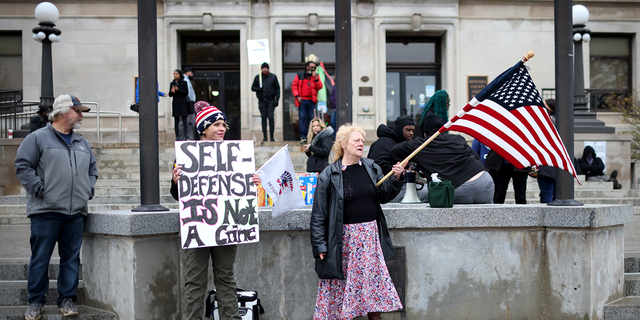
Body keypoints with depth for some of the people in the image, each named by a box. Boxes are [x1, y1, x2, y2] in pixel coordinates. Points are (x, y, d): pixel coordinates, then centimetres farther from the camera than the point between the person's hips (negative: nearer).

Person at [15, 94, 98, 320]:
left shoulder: (82, 143, 19)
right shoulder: (38, 138, 0)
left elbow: (92, 169, 28)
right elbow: (23, 166, -4)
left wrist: (88, 190, 12)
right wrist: (40, 189, -10)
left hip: (76, 212, 5)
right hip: (45, 211, -5)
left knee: (71, 258, 6)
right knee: (40, 258, -1)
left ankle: (67, 299, 15)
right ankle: (36, 302, 10)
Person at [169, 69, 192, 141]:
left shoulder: (184, 83, 1)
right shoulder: (172, 83, 11)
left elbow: (186, 92, -7)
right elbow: (170, 94, 10)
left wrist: (178, 90, -18)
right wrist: (172, 91, -12)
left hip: (183, 103, -4)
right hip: (175, 104, 4)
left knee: (184, 121, -8)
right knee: (176, 121, 5)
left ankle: (186, 137, -9)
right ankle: (178, 137, 8)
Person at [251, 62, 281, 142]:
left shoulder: (273, 77, 8)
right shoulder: (257, 77, 11)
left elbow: (277, 88, 9)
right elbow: (252, 87, 14)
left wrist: (277, 98, -1)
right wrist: (258, 89, -8)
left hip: (271, 101, -2)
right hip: (261, 101, 2)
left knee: (270, 117, -9)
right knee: (263, 118, 1)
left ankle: (272, 136, -5)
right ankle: (264, 136, 4)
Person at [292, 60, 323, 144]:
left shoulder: (316, 76, 11)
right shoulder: (300, 75, 7)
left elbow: (319, 87, 2)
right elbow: (294, 85, 6)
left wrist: (316, 78, -12)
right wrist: (297, 96, -5)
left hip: (312, 101, 1)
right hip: (302, 100, -1)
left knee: (312, 118, 0)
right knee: (303, 118, -4)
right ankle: (303, 137, -2)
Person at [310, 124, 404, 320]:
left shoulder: (372, 168, 7)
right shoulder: (329, 175, -9)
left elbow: (383, 196, 12)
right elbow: (319, 214, -8)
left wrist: (396, 179, -4)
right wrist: (320, 245, -11)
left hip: (371, 236, 5)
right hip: (345, 238, -5)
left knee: (374, 278, 10)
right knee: (343, 283, 1)